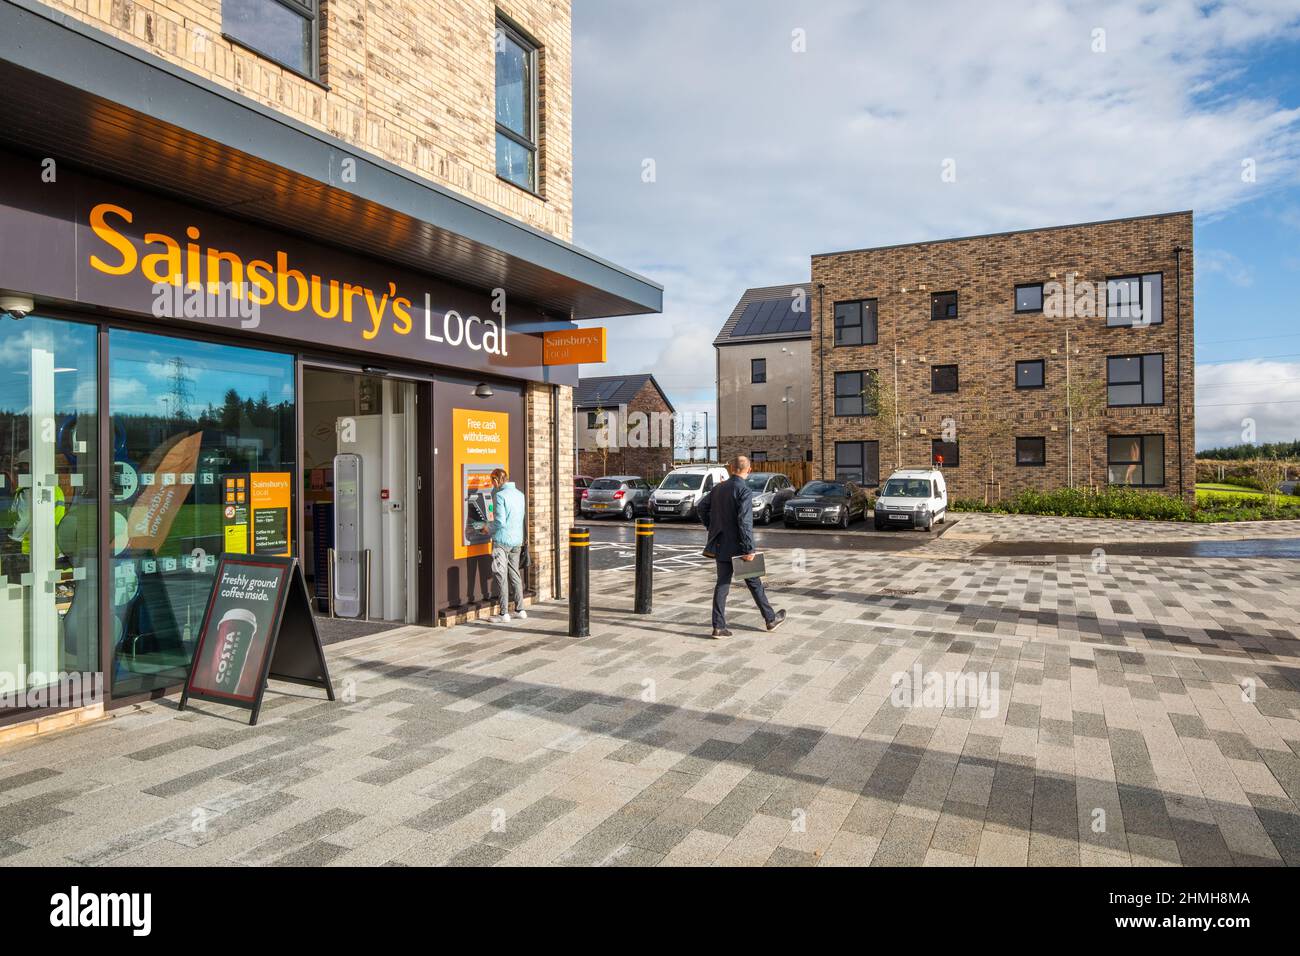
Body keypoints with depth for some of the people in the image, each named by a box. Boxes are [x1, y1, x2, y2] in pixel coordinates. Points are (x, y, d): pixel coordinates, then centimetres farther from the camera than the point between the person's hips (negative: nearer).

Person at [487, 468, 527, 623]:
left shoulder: (500, 495, -14)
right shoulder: (520, 494, 9)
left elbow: (500, 522, -19)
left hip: (502, 540, -7)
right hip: (517, 540, 7)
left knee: (501, 576, -1)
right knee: (515, 574, 16)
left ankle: (504, 614, -1)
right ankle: (520, 610, 20)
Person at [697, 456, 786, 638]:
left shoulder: (719, 487, 5)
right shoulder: (745, 491, -17)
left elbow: (703, 505, 16)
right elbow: (745, 522, -22)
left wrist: (711, 527, 24)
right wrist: (749, 550, -19)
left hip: (721, 544, 6)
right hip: (737, 546, -6)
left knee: (722, 584, 9)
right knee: (754, 583, 9)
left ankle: (719, 626, 7)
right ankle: (771, 619, 24)